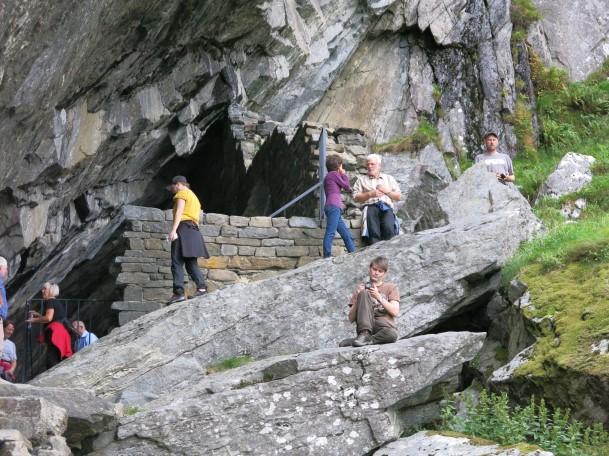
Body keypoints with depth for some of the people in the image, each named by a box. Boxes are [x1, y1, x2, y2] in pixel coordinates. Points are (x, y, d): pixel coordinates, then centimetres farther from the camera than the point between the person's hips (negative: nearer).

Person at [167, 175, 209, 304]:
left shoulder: (182, 193, 2)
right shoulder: (194, 197, 30)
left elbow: (179, 212, -12)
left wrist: (173, 230, -21)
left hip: (183, 228, -9)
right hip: (194, 230, 9)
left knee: (177, 263, -12)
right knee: (191, 263, 7)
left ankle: (179, 293, -21)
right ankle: (201, 287, -10)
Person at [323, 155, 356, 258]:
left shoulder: (328, 176, 28)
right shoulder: (334, 174, 1)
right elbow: (346, 186, 4)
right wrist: (344, 174, 16)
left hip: (335, 208, 10)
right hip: (334, 206, -10)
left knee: (346, 234, 11)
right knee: (330, 233, -17)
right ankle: (327, 256, -24)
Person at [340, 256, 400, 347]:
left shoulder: (391, 287, 16)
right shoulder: (362, 288, 17)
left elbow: (395, 312, -1)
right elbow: (351, 318, 9)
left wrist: (379, 297, -10)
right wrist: (358, 297, -6)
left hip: (385, 325, -1)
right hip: (365, 326, 1)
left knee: (392, 334, -39)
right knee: (364, 293, -21)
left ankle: (353, 341, -25)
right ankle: (364, 334, -31)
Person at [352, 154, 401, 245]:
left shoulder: (389, 178, 28)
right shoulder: (361, 180, 25)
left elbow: (398, 196, 20)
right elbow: (356, 197, 11)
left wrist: (386, 191, 4)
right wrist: (370, 194, -2)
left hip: (386, 207, 1)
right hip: (371, 206, -1)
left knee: (389, 228, -33)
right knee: (373, 232, -31)